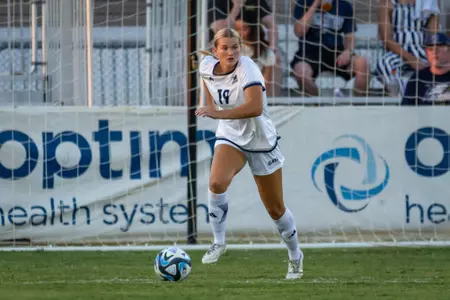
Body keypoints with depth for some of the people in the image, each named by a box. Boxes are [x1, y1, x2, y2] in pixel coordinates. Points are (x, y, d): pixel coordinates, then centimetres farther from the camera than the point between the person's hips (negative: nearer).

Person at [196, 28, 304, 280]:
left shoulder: (247, 68, -27)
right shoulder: (207, 67, -10)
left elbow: (256, 107, -42)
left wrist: (219, 113, -47)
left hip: (261, 141, -3)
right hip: (230, 138, 3)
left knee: (275, 209, 8)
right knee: (217, 183, -29)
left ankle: (295, 256, 32)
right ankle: (219, 242, -12)